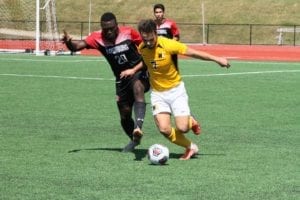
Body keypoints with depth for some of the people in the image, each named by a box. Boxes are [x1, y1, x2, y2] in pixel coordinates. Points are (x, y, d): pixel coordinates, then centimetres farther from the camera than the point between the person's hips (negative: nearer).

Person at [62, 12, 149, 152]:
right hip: (121, 79, 4)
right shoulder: (97, 38, -9)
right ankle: (134, 140, 38)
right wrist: (69, 42, -44)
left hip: (139, 72, -4)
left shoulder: (128, 33, -13)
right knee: (125, 116, 9)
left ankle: (138, 128, -51)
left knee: (137, 88, -38)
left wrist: (134, 70, -16)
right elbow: (78, 46, -21)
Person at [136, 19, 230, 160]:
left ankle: (190, 121, 25)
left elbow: (193, 52, -10)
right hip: (157, 93, 3)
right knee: (164, 129, -16)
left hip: (175, 89, -3)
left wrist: (217, 59, -5)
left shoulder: (168, 44, -20)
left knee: (182, 128, -15)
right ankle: (190, 147, 10)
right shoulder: (141, 49, -8)